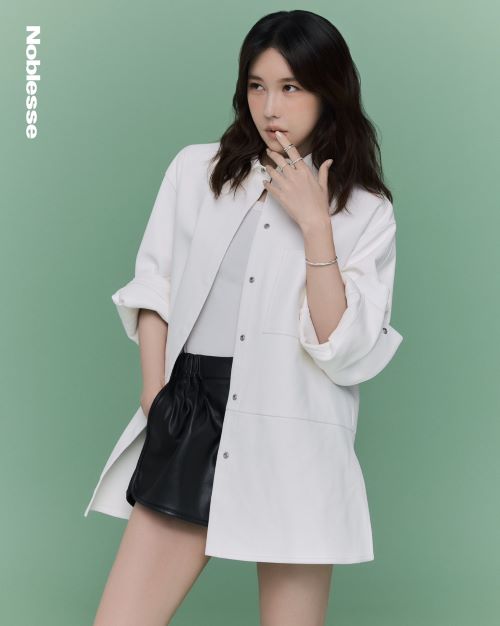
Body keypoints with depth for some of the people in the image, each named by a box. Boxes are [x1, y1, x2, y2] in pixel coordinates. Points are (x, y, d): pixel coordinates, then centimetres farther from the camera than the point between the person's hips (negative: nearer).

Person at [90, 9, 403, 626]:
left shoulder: (366, 212, 2)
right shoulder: (195, 169, 9)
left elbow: (346, 354, -8)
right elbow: (153, 293, 10)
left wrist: (315, 224, -12)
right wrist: (156, 402, -1)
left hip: (293, 436, -1)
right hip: (190, 420, 2)